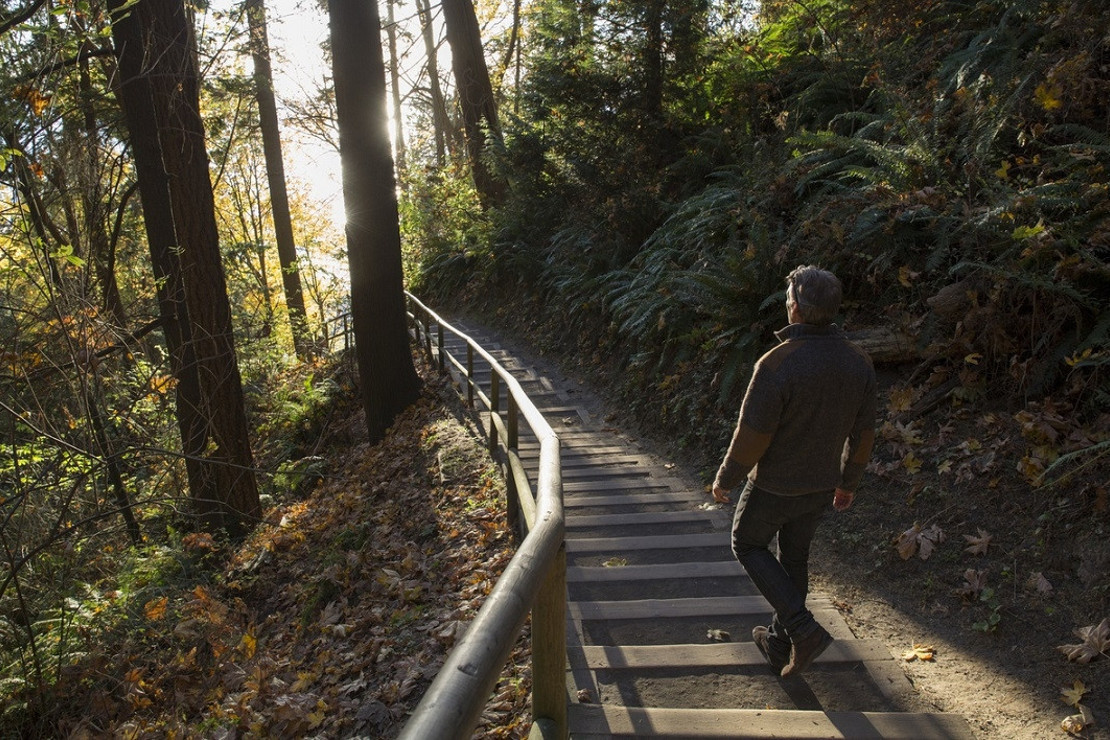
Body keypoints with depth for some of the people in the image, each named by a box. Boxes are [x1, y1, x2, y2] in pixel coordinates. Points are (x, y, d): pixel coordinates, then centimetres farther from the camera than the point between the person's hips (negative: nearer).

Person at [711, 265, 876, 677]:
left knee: (748, 544, 18)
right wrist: (849, 482, 18)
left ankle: (802, 628, 6)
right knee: (795, 557, 22)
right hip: (821, 485, 6)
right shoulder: (858, 363, -7)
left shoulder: (777, 364, -27)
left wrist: (724, 480, -6)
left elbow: (751, 437, -22)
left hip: (775, 485, -6)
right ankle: (780, 644, 37)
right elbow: (862, 434, 3)